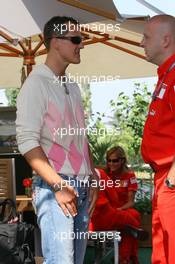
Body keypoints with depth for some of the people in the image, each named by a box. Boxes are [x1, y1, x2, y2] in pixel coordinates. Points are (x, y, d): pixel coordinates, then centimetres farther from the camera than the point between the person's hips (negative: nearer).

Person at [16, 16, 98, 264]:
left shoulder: (72, 87, 18)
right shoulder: (37, 83, -6)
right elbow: (27, 141, -14)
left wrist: (92, 179, 14)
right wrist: (58, 185, -17)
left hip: (81, 187, 8)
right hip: (54, 185, -8)